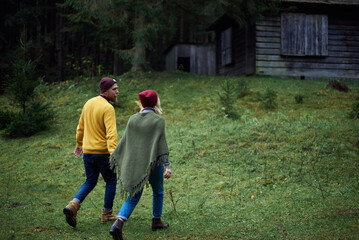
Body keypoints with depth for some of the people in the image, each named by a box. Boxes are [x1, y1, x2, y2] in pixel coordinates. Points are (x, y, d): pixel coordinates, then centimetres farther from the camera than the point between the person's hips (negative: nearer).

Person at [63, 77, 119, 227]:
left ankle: (73, 205, -3)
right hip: (103, 152, -7)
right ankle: (107, 214, 21)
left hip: (87, 151, 7)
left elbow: (81, 127, 17)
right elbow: (111, 133, -27)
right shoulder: (108, 108, -17)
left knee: (90, 182, 18)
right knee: (111, 181, 14)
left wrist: (79, 145, 29)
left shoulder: (89, 103, 7)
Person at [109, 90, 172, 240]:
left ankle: (118, 224, -11)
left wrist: (116, 157, 17)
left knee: (133, 197, 8)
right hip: (153, 163, -4)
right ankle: (156, 221, 33)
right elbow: (161, 143, -16)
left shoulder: (133, 119, 3)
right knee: (158, 192, 21)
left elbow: (125, 141, 6)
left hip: (135, 164, 4)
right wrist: (167, 166, -16)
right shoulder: (158, 120, -10)